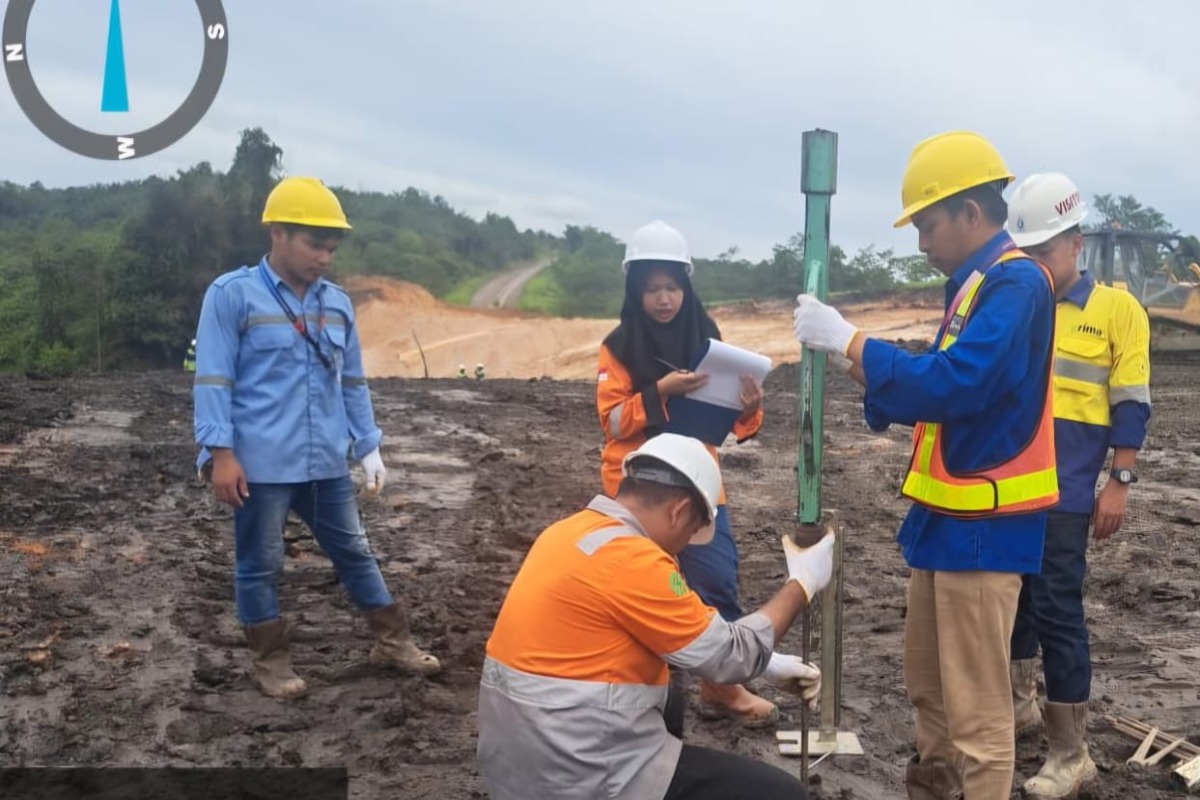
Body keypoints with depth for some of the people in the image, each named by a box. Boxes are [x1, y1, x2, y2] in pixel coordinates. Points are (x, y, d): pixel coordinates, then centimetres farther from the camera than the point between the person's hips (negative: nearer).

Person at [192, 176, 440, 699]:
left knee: (354, 551, 15)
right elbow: (213, 379, -10)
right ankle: (270, 661, 24)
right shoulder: (232, 295, -8)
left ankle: (393, 642, 28)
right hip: (261, 463, -5)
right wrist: (220, 453, -15)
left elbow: (352, 383, 16)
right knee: (260, 564, 8)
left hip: (327, 462, 6)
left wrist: (369, 447, 14)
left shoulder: (337, 303, 9)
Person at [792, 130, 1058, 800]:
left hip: (985, 524, -10)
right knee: (927, 681, 21)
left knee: (975, 702, -1)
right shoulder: (979, 285, 14)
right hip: (950, 516, 10)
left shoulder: (1017, 282, -16)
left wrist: (848, 339, -21)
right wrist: (856, 365, 0)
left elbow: (952, 384, -28)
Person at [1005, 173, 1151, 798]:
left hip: (1063, 493, -5)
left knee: (1056, 610, -4)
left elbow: (1130, 407, -3)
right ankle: (1018, 704, 36)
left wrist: (1119, 482, -8)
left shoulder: (1117, 309, -3)